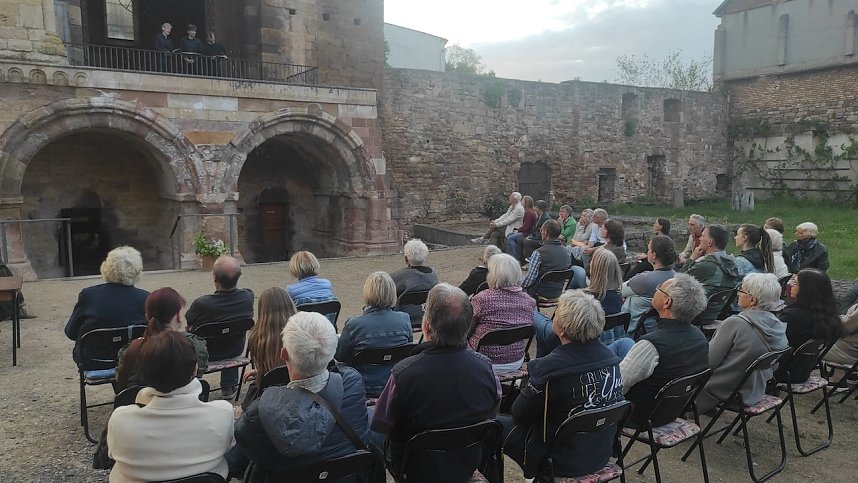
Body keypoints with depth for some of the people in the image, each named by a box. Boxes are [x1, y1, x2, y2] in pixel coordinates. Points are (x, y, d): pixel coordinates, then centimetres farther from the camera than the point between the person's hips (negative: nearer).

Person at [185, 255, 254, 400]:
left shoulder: (201, 304, -35)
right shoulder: (248, 297, -24)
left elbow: (187, 323, -12)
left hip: (205, 354, -3)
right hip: (236, 350, 3)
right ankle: (229, 387, 43)